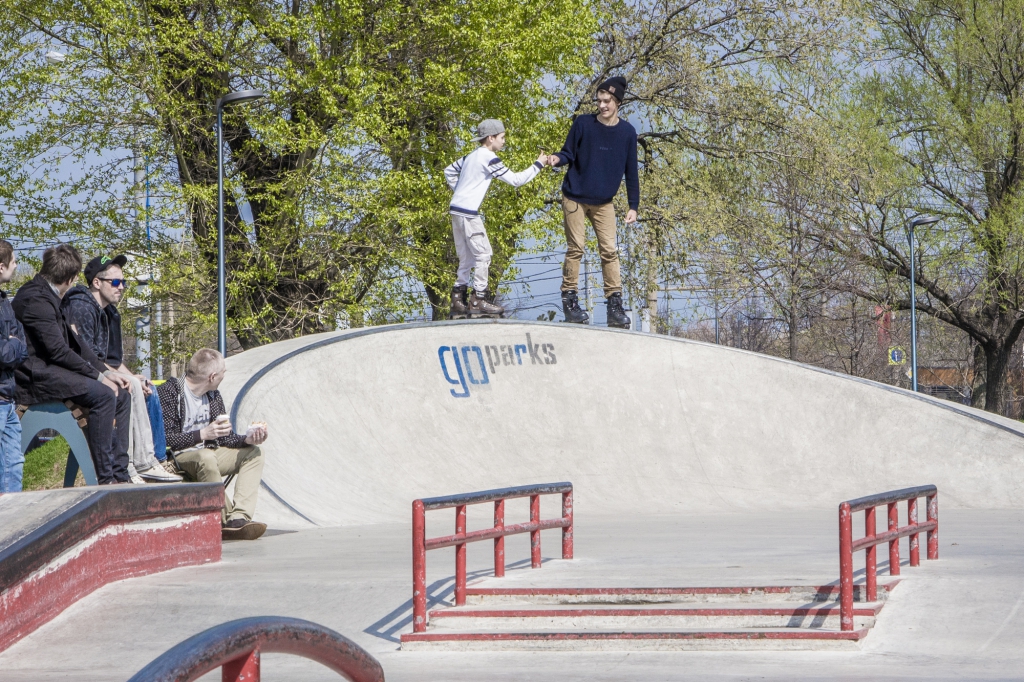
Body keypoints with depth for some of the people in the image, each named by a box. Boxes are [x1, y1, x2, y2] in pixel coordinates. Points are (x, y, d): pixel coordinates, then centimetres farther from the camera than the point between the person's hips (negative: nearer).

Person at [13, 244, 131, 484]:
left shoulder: (46, 296, 18)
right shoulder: (37, 300, -16)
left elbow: (74, 342, 18)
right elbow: (58, 350, -21)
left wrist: (105, 371, 7)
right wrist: (98, 376, -15)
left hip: (51, 370, 11)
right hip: (37, 376, -11)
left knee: (122, 396, 6)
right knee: (103, 394, -27)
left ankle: (120, 475, 2)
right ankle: (105, 479, -25)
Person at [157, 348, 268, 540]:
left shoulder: (213, 396, 11)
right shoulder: (169, 392, -15)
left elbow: (222, 438, 14)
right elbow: (163, 438, -23)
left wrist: (247, 439, -6)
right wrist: (202, 434, -27)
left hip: (206, 454, 9)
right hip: (177, 460, -9)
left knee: (253, 453, 1)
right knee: (205, 456, -38)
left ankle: (239, 518, -21)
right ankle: (226, 520, -29)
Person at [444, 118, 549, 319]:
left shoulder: (471, 156, 16)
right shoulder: (489, 158, -11)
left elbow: (449, 171, 26)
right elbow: (515, 180, -11)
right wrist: (538, 165, -3)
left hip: (456, 210, 9)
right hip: (468, 213, -9)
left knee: (466, 257, 13)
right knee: (483, 254, -3)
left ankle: (458, 301, 12)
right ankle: (478, 301, -3)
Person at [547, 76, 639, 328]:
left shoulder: (627, 132, -2)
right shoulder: (583, 124, -8)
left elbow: (631, 171, 3)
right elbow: (569, 154, -1)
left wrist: (633, 206, 1)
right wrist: (558, 159, -24)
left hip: (604, 202, 2)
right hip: (575, 198, -2)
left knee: (610, 250, -2)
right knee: (576, 248, -3)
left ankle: (615, 305, 0)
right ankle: (569, 299, 4)